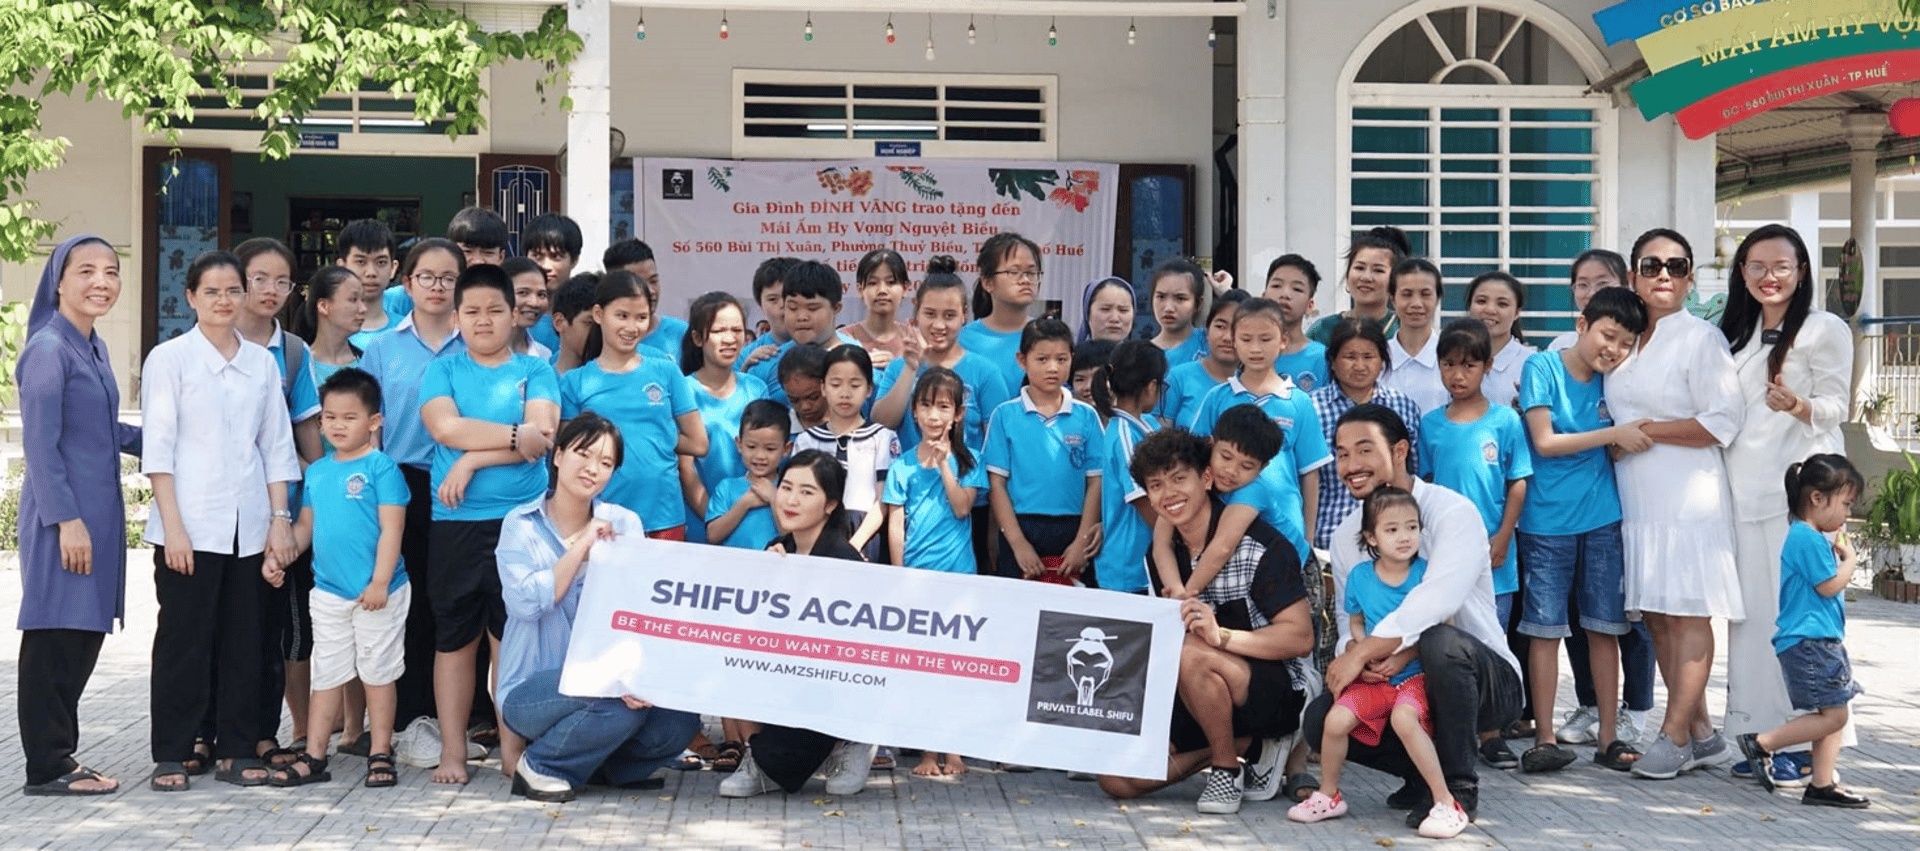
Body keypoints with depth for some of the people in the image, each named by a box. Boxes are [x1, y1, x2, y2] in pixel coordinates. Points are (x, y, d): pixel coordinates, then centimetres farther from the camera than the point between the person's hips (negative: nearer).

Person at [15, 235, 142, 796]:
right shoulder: (49, 349, -13)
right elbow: (40, 445, -16)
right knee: (56, 638, -1)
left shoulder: (95, 349, 13)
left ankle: (59, 754, 22)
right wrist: (67, 519, -19)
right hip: (63, 517, -9)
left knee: (85, 635, 13)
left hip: (98, 512, 9)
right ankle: (47, 768, 7)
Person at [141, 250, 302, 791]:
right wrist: (173, 526, -12)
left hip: (249, 525, 4)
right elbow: (158, 447, -5)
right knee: (184, 639, 0)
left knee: (243, 639, 6)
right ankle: (171, 756, 7)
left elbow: (276, 446, 12)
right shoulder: (169, 358, -1)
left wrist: (280, 518, 5)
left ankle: (237, 749, 14)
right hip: (191, 525, -4)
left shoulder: (262, 362, 11)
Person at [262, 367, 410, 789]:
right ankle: (313, 757, 17)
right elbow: (305, 525, 19)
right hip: (327, 592, 6)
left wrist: (380, 582, -19)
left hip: (375, 594, -6)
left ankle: (380, 755, 15)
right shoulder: (317, 472, 10)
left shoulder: (381, 467, -9)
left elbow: (390, 528, -14)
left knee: (377, 673, 5)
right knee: (326, 675, 11)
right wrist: (278, 557, 4)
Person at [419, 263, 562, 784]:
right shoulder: (442, 371, 10)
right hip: (454, 521, 1)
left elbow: (543, 436, -9)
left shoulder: (535, 372, 7)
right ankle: (452, 750, 14)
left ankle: (513, 747, 11)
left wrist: (471, 459, -13)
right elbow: (445, 427, -8)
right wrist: (514, 437, -11)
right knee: (453, 637, 6)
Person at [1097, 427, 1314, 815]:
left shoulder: (1259, 547, -16)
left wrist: (1221, 635, -35)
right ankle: (1244, 744, 6)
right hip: (1201, 697, 7)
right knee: (1117, 779, -9)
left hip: (1278, 691, -7)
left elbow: (1301, 638, -22)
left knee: (1190, 652, -36)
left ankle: (1228, 768, -13)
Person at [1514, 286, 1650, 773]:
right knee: (1545, 629, 1)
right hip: (1548, 520, -4)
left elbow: (1622, 451, 13)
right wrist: (1612, 434, -15)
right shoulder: (1543, 368, -5)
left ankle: (1608, 737, 11)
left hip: (1603, 518, 4)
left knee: (1605, 628, 6)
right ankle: (1545, 736, 7)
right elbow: (1545, 441, -12)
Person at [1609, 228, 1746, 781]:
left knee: (1689, 613, -5)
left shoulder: (1701, 337, -4)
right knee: (1655, 616, 7)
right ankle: (1701, 734, 15)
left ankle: (1674, 736, -1)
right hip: (1635, 500, 7)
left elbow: (1725, 422, -12)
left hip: (1689, 498, -7)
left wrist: (1648, 431, -12)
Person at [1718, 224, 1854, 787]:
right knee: (1751, 609, 4)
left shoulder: (1825, 330, 1)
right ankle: (1761, 732, 10)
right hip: (1745, 490, 6)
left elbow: (1836, 407, -5)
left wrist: (1797, 405, -25)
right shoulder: (1735, 335, 19)